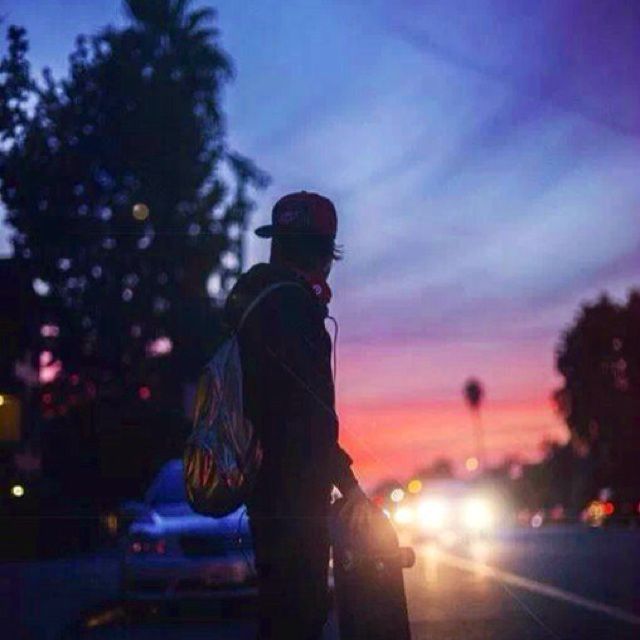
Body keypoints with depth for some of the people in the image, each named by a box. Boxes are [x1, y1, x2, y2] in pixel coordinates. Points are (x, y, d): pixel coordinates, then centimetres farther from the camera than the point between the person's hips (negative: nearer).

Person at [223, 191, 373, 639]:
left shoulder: (250, 295, 16)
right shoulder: (291, 301, -15)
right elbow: (310, 405, -21)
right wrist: (348, 483, -19)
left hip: (266, 480, 10)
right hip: (294, 485, -10)